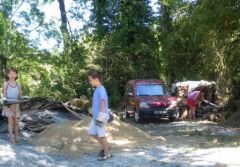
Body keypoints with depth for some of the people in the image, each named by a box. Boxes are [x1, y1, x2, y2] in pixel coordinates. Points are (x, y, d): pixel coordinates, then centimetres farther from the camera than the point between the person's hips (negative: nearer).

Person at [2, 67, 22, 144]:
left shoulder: (18, 84, 8)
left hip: (16, 104, 3)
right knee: (10, 120, -11)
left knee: (16, 121, 3)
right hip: (8, 104, -2)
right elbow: (4, 95, 2)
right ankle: (11, 138, -7)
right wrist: (5, 101, -15)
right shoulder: (6, 83, 2)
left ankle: (16, 138, 14)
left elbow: (20, 95, 9)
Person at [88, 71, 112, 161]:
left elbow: (103, 102, -27)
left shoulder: (101, 89, -18)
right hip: (95, 116, 10)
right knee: (92, 132, 16)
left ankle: (107, 154, 13)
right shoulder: (97, 89, 12)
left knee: (101, 135, -1)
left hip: (100, 117, -10)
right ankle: (105, 147, 29)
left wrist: (101, 115, -30)